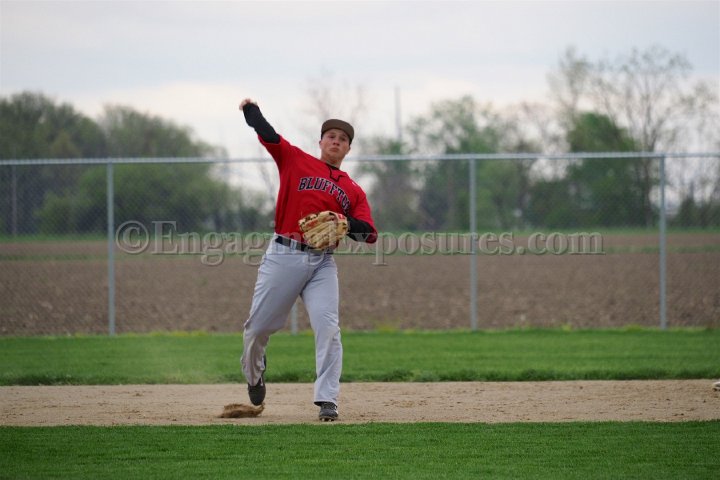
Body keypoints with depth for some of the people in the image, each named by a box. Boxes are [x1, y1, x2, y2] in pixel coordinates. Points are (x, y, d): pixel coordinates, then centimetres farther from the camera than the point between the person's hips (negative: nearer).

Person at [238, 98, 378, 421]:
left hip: (322, 262, 1)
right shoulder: (296, 162, 11)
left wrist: (348, 225, -12)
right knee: (258, 326, 5)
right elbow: (268, 136, -1)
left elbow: (370, 234, 5)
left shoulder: (353, 191, 14)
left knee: (328, 327, -15)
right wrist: (250, 109, -1)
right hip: (283, 255, -1)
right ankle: (253, 374, 36)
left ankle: (327, 400, -14)